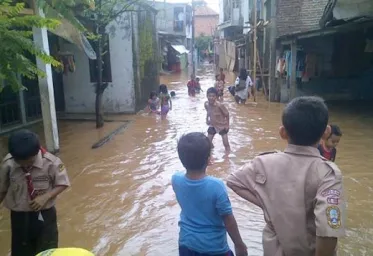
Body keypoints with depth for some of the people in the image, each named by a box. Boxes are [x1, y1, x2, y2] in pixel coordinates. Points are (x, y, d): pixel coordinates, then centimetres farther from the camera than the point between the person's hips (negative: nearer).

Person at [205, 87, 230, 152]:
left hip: (222, 126, -4)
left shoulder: (220, 105, -32)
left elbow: (227, 114, -17)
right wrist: (207, 119, -2)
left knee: (226, 143, 0)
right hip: (212, 125, 5)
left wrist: (227, 124, -11)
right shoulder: (206, 104, -16)